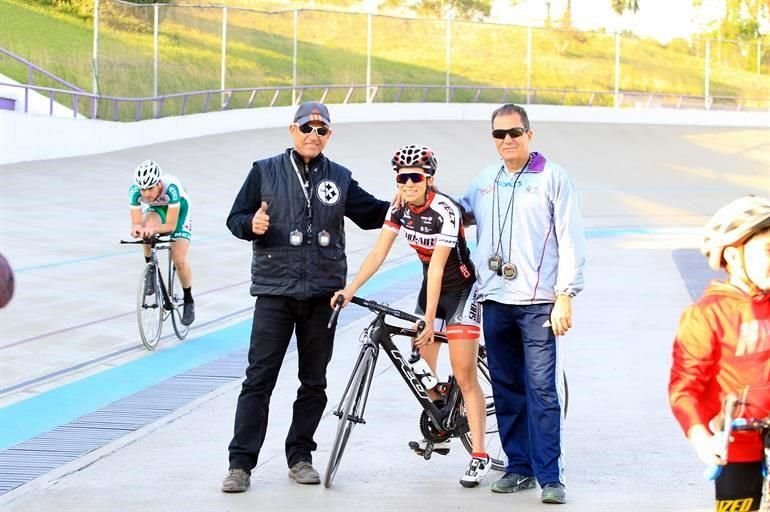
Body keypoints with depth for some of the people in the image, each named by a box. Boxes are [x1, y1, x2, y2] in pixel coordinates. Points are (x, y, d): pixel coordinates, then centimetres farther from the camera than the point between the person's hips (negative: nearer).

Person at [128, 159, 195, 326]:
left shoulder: (171, 187, -40)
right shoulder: (135, 190, -33)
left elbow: (170, 225, -38)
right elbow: (136, 222, -31)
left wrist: (153, 229, -57)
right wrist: (137, 228, -55)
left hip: (178, 207, -2)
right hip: (155, 209, 2)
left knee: (179, 259, -15)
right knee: (148, 225, -35)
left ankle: (188, 301, 10)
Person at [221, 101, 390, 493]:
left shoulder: (339, 178, 11)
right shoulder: (265, 171, 4)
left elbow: (370, 214, 17)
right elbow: (235, 218, 4)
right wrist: (251, 225, -17)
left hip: (323, 294, 3)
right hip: (275, 290, -3)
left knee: (314, 382, 8)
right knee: (259, 379, -5)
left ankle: (300, 456, 19)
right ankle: (241, 463, -3)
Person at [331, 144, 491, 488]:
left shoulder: (445, 211, -27)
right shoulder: (401, 207, -7)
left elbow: (437, 267, -30)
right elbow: (379, 252, -8)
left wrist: (429, 319, -33)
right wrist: (351, 289, -19)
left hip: (460, 288, -7)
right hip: (431, 285, 7)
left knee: (464, 376, -12)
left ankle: (480, 456, -10)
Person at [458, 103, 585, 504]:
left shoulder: (553, 178, 1)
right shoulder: (483, 182, 15)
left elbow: (570, 241, -3)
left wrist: (565, 296, -10)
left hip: (537, 302, -5)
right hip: (494, 301, 5)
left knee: (542, 389, -10)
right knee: (506, 389, 8)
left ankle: (549, 476, -9)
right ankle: (519, 467, 17)